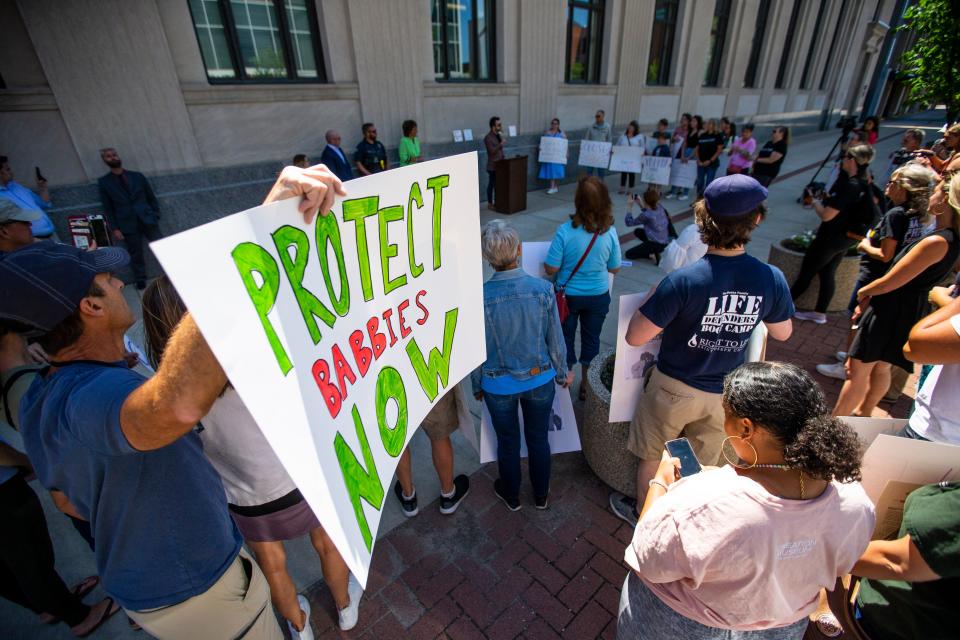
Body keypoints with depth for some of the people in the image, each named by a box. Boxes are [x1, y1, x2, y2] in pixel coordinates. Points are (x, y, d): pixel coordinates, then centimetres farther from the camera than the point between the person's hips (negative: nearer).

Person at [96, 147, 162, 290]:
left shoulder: (137, 176, 10)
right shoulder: (104, 182, 6)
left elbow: (152, 198, 12)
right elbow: (108, 208, 3)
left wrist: (156, 217, 3)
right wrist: (114, 229, -4)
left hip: (147, 220, 1)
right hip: (128, 225, -1)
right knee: (136, 256, 3)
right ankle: (141, 281, 14)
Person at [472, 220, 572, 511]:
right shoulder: (543, 288, -19)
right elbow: (555, 340, -8)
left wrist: (477, 386, 7)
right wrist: (562, 374, 10)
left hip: (499, 385, -1)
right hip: (540, 380, 1)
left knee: (508, 442, 22)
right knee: (538, 438, 23)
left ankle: (511, 496, 47)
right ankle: (541, 496, 46)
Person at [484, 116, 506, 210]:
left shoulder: (499, 135, 11)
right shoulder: (488, 137, -14)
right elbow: (492, 151, -22)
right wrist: (501, 144, -22)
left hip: (500, 164, 8)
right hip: (493, 166, -7)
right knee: (492, 184, 0)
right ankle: (490, 204, 9)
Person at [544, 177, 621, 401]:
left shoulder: (565, 231, -23)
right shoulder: (610, 232, -14)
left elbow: (550, 269, -17)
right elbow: (614, 268, -2)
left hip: (569, 296, -2)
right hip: (598, 296, 2)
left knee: (566, 338, 18)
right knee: (591, 338, 20)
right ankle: (586, 382, 36)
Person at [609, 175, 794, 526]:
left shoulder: (683, 280, -30)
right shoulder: (772, 279, -15)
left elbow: (635, 337, -26)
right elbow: (783, 332, 4)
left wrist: (651, 297, -10)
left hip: (674, 388, -4)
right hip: (723, 393, 4)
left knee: (651, 456, 22)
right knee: (703, 464, 26)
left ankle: (641, 513, 44)